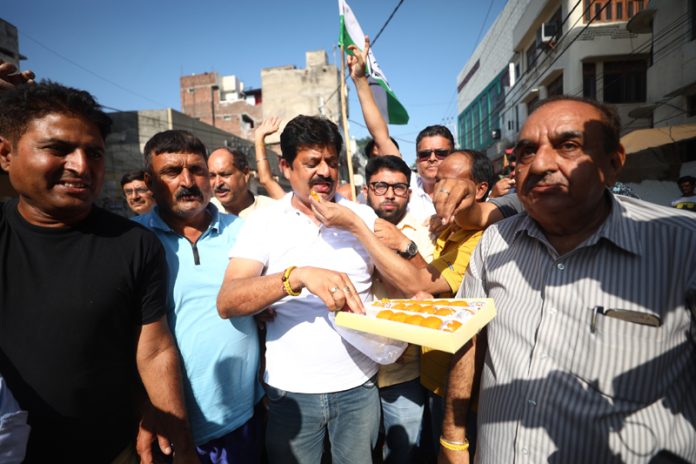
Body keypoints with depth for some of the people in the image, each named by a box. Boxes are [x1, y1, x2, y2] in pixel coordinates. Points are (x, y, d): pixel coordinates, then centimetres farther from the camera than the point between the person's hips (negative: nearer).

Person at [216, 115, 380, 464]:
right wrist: (298, 275, -33)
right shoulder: (264, 223, -6)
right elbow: (226, 303, -18)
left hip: (359, 386, 2)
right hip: (291, 391, -1)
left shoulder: (363, 216, -1)